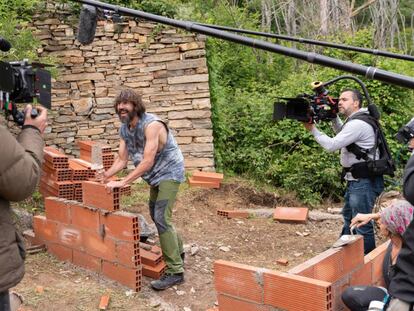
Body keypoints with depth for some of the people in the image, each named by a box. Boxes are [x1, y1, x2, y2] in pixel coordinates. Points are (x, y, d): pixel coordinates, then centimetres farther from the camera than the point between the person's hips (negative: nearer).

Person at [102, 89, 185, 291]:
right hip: (155, 176, 9)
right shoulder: (124, 129, -1)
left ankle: (175, 271, -13)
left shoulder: (151, 124, -27)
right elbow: (122, 160, 1)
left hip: (169, 173, -9)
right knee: (156, 215, 19)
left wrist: (122, 182, -33)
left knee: (161, 217, -17)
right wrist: (105, 176, -12)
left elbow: (147, 162, -32)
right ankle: (177, 251, 39)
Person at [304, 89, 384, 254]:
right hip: (355, 180, 11)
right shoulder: (354, 121, 11)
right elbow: (342, 134, 30)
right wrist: (333, 117, 13)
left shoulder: (358, 124, -21)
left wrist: (312, 129, -9)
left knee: (362, 224, -4)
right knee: (348, 217, 24)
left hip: (364, 181, -11)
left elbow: (331, 145, -22)